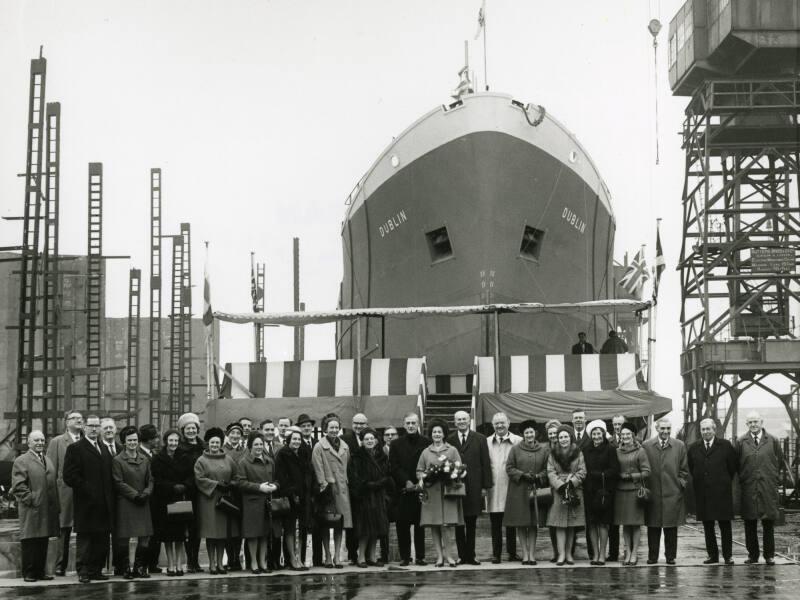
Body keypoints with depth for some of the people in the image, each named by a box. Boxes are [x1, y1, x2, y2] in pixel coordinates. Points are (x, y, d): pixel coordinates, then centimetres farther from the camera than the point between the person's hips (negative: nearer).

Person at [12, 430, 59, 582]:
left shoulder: (48, 461, 21)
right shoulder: (21, 461, -3)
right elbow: (18, 485, -10)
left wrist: (55, 505, 14)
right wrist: (30, 499, -16)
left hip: (47, 510, 7)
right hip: (31, 510, -7)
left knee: (43, 541, 9)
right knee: (29, 541, -3)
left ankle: (40, 571, 15)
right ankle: (28, 573, 2)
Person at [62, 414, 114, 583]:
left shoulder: (105, 450, 19)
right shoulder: (75, 448, -2)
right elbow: (69, 476, -11)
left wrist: (110, 497, 8)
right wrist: (88, 490, -14)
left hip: (104, 505, 6)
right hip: (86, 504, -6)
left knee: (102, 539, 6)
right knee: (84, 538, -1)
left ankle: (96, 570, 13)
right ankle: (83, 571, 4)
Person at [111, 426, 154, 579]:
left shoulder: (145, 460, 14)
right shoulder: (117, 460, -3)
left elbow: (150, 480, 14)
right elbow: (119, 483, -8)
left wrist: (146, 493, -6)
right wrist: (135, 495, -14)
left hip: (143, 503, 5)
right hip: (125, 504, -5)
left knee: (145, 538, 2)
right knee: (124, 538, -3)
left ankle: (140, 568, 14)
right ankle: (125, 568, 7)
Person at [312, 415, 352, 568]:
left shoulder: (344, 447, 14)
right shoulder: (319, 447, -3)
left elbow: (347, 466, 16)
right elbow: (318, 469, -7)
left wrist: (347, 483, 9)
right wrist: (323, 485, -13)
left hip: (342, 488, 5)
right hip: (328, 487, -4)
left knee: (340, 524, 3)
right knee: (326, 525, 1)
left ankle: (337, 556, 7)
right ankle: (328, 557, 7)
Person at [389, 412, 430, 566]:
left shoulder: (426, 443, 7)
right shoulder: (396, 444, 9)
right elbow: (394, 467, 2)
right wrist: (406, 482, -9)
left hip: (421, 489, 0)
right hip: (403, 490, 0)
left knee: (420, 524, 3)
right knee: (402, 524, -2)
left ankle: (420, 556, 8)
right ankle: (404, 557, 4)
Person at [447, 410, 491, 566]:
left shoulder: (480, 439, 7)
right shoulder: (449, 440, 5)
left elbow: (485, 464, 5)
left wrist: (485, 486, -1)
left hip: (474, 487, 0)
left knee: (471, 524, 4)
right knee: (458, 524, 3)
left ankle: (470, 556, 8)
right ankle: (462, 556, 7)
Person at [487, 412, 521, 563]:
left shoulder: (518, 441, 0)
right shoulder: (487, 442, 8)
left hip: (511, 487, -2)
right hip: (493, 488, 2)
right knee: (495, 524, 5)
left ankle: (512, 552, 14)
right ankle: (496, 553, 10)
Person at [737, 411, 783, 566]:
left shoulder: (772, 441, 3)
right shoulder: (741, 442, 4)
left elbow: (780, 461, 10)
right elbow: (736, 464, 8)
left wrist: (774, 477, 9)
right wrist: (742, 479, 5)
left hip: (768, 487, -1)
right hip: (748, 488, 1)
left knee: (769, 523, 3)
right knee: (749, 523, 4)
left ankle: (769, 555, 11)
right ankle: (752, 554, 12)